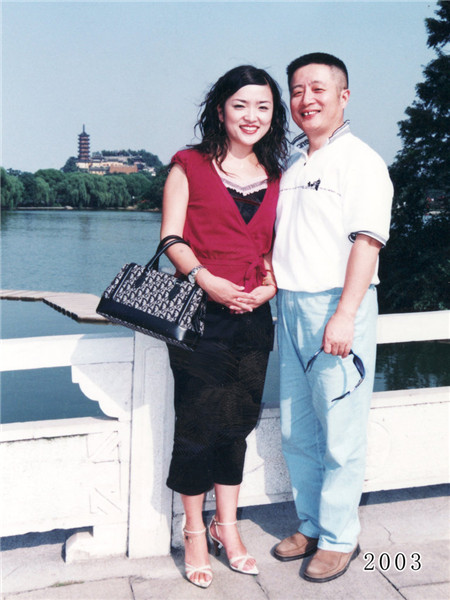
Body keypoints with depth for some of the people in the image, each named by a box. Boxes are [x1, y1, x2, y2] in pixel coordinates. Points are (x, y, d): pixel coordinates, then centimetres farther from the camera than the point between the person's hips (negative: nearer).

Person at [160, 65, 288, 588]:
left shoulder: (277, 179, 14)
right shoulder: (191, 165, 3)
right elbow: (172, 238, -3)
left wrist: (271, 286, -4)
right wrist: (206, 279, -18)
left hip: (253, 315, 4)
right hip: (199, 312, -4)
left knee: (238, 421, 10)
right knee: (198, 422, 0)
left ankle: (227, 526, 25)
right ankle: (194, 532, 18)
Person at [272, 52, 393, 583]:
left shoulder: (360, 161, -4)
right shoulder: (290, 166, 17)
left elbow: (367, 240, -14)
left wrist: (344, 315, -21)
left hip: (336, 306, -7)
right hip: (289, 306, 7)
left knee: (339, 434, 1)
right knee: (296, 430, 12)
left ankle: (339, 538, 15)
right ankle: (310, 526, 27)